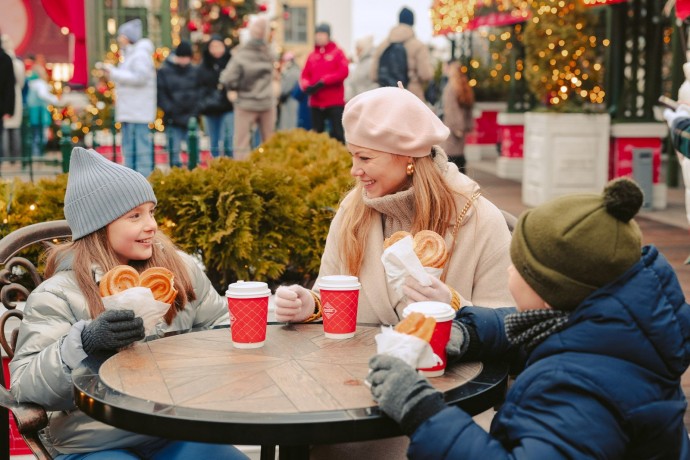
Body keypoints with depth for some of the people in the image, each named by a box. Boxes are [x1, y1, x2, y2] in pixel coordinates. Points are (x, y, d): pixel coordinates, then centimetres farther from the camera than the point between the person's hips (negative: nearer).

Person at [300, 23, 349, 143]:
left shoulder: (337, 52, 0)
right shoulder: (312, 55, 12)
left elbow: (343, 72, -12)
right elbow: (305, 75, 11)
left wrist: (323, 82, -17)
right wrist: (306, 86, -12)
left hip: (335, 102, -5)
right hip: (316, 102, 5)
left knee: (337, 133, -6)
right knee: (317, 133, 9)